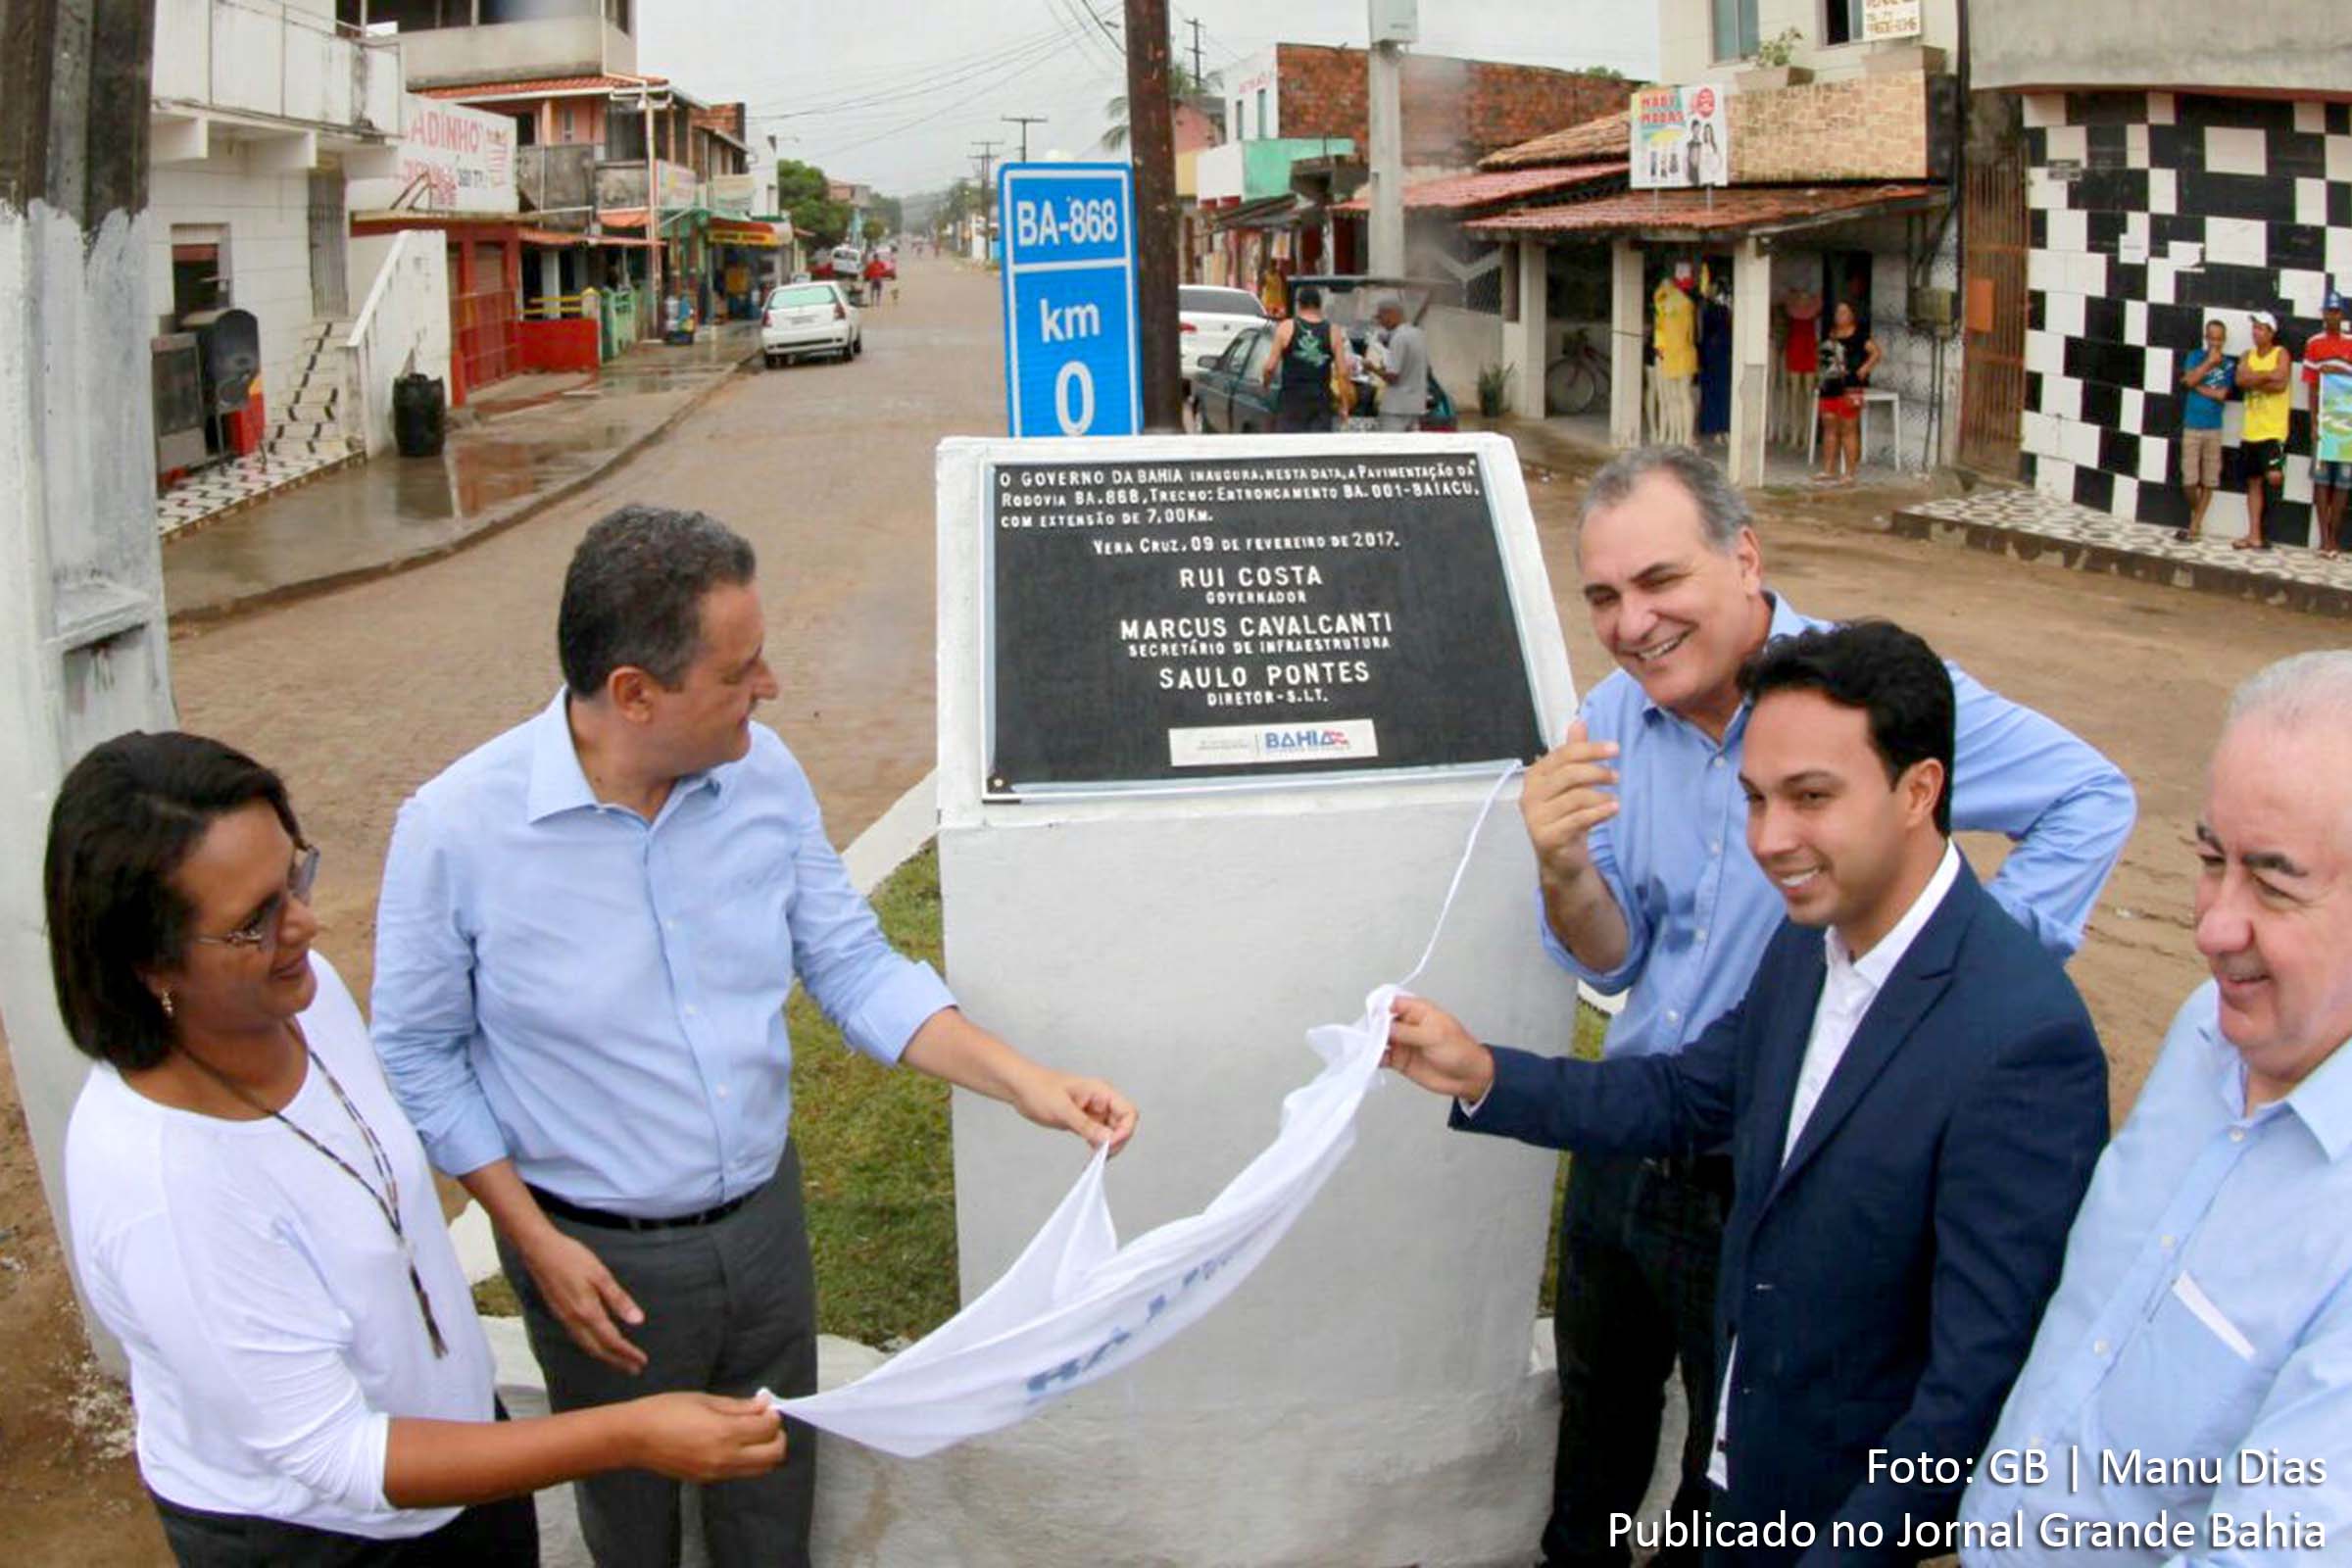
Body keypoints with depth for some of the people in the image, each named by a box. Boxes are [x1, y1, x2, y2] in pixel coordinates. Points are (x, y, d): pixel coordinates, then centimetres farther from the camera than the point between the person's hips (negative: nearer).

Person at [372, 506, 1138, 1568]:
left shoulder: (762, 771, -11)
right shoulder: (457, 828, -22)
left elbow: (852, 966, -2)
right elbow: (418, 1058, -10)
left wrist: (1023, 1081, -13)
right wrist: (536, 1243, -13)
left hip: (764, 1218, 3)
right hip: (599, 1258, -3)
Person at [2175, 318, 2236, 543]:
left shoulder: (2229, 364, 0)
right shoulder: (2196, 357, 4)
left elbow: (2221, 394, -9)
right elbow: (2190, 380, -13)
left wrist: (2196, 385, -7)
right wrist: (2210, 361, -11)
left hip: (2213, 429, 0)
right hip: (2191, 427, 0)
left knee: (2209, 482, 1)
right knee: (2189, 480, -3)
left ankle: (2195, 525, 10)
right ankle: (2196, 518, 21)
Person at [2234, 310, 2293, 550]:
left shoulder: (2281, 353, -3)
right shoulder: (2247, 356, 12)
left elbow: (2281, 384, -18)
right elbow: (2240, 380, -7)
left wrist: (2253, 380, -12)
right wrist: (2268, 375, -14)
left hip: (2273, 431, -5)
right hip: (2250, 431, 5)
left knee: (2273, 477, -24)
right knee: (2253, 482, 8)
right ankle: (2254, 536, 11)